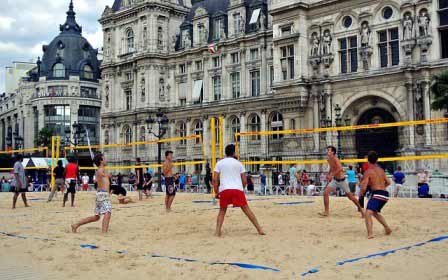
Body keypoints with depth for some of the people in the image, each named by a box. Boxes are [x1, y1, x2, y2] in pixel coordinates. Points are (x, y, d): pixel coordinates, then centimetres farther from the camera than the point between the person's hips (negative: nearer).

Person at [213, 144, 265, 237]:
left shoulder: (219, 163, 12)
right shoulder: (238, 163, 15)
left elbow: (215, 179, 4)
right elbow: (244, 180, 11)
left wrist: (216, 192, 12)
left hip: (224, 189, 0)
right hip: (238, 189, 0)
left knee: (222, 210, 16)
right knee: (246, 209, 7)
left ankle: (218, 232, 2)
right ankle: (260, 229, 7)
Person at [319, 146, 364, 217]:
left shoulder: (336, 159, -22)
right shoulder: (329, 160, 2)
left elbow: (340, 169, -39)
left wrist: (331, 175, -44)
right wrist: (328, 174, 8)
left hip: (341, 180, -7)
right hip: (334, 180, 7)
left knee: (350, 196, 5)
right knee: (325, 193, -9)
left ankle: (360, 209, 25)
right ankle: (326, 212, -1)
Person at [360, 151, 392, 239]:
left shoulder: (368, 171, -6)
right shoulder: (381, 170, 15)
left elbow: (364, 187, -11)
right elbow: (388, 182, 24)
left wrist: (361, 194, 10)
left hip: (377, 194, -8)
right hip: (385, 194, 8)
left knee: (368, 213, -20)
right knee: (375, 212, 30)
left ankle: (370, 234, -39)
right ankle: (387, 228, 36)